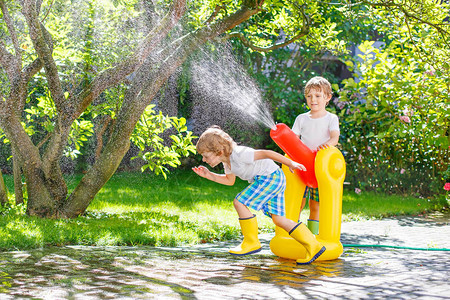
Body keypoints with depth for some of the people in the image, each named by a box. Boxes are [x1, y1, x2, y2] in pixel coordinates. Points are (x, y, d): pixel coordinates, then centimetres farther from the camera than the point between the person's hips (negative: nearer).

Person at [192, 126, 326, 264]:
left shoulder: (238, 154, -23)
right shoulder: (227, 159, 8)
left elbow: (267, 153, -20)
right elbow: (230, 180, 23)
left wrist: (290, 163, -16)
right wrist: (209, 175, 11)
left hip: (271, 176, -10)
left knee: (240, 202, -13)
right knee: (278, 219, 7)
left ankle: (251, 242, -2)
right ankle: (313, 246, 8)